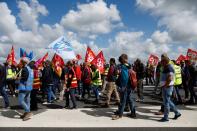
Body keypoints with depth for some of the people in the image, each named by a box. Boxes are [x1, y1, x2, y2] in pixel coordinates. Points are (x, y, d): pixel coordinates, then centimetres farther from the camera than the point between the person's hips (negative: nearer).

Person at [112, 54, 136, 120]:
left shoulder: (122, 67, -16)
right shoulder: (128, 67, 8)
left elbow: (124, 78, -22)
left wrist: (122, 87, -19)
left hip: (125, 87, -8)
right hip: (130, 87, 8)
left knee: (123, 101, 1)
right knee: (130, 99, 16)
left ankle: (119, 114, 12)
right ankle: (133, 113, 23)